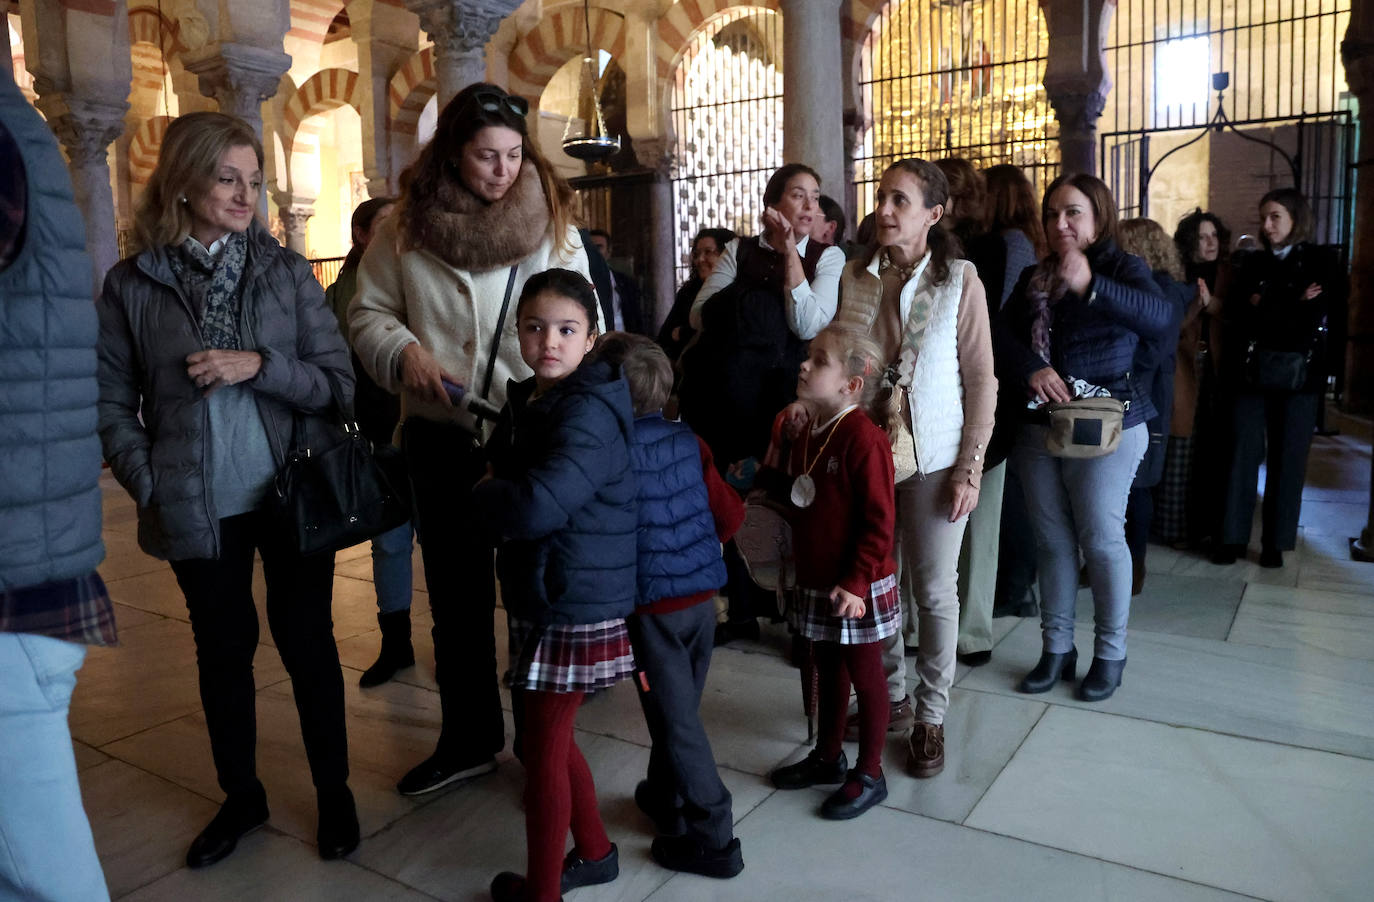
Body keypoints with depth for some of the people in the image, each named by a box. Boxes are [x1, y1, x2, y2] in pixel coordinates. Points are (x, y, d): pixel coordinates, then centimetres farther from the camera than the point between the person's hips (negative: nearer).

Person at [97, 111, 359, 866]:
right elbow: (113, 403, 2)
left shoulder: (286, 271, -1)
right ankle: (241, 795, 35)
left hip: (291, 498, 0)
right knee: (221, 649, 15)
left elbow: (338, 385, -4)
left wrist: (259, 366, -18)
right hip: (199, 511, 1)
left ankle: (334, 790, 28)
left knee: (307, 643, 9)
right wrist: (150, 486, -8)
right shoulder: (132, 284, -1)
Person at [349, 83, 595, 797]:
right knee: (456, 597, 15)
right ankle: (467, 740, 33)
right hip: (440, 439, 3)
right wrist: (405, 353, -12)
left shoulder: (551, 221, -1)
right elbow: (368, 313, 8)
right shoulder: (406, 225, 3)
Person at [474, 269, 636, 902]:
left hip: (576, 607, -9)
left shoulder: (588, 415, -22)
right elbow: (506, 471, 22)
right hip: (542, 599, 9)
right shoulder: (527, 402, 8)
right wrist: (498, 497, 1)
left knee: (544, 749, 6)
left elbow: (535, 506, -32)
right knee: (551, 738, 21)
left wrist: (481, 496, -14)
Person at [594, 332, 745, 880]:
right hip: (701, 594, 6)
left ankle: (711, 838, 12)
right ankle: (665, 800, 41)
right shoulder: (687, 442, 0)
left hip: (652, 603, -6)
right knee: (679, 710, 21)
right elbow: (730, 515, 3)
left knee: (676, 721, 4)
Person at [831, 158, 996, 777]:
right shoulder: (853, 277, 3)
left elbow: (982, 382, -4)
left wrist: (970, 468, -9)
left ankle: (930, 716, 22)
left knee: (935, 592, 6)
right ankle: (888, 696, 31)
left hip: (934, 462, -3)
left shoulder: (960, 280, -4)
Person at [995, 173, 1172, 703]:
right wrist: (1032, 369, -19)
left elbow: (1158, 318, -23)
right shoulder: (1034, 279, 11)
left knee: (1101, 536, -1)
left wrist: (1090, 286, -37)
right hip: (1039, 423, 4)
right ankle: (1057, 648, 19)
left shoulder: (1123, 268, -4)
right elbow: (1003, 335, 1)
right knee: (1051, 539, 8)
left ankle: (1110, 652, 15)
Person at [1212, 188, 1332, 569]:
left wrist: (1261, 306, -7)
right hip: (1249, 371, 2)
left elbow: (1310, 320, -8)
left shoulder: (1320, 263, 4)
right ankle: (1233, 537, 5)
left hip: (1298, 375, -1)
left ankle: (1275, 542, 12)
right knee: (1243, 452, -1)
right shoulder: (1251, 263, 11)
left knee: (1288, 458, 3)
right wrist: (1287, 307, -10)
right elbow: (1233, 315, -2)